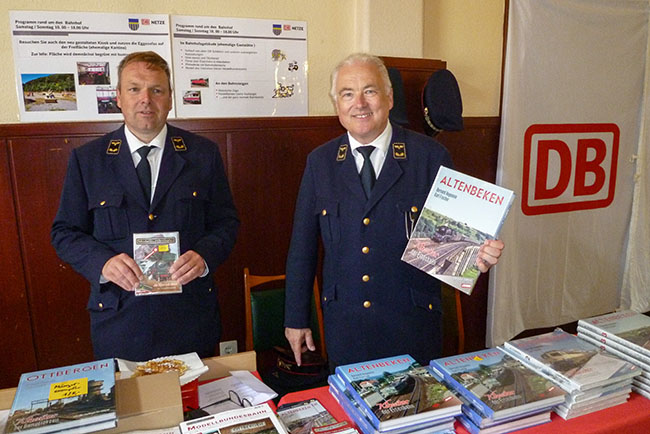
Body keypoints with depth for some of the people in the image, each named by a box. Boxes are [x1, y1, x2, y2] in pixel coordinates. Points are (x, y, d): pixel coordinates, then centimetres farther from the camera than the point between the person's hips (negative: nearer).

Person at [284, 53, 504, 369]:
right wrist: (295, 319, 5)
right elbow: (302, 247, 4)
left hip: (413, 324, -1)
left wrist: (476, 254, -22)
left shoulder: (431, 156, -5)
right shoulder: (320, 162, 1)